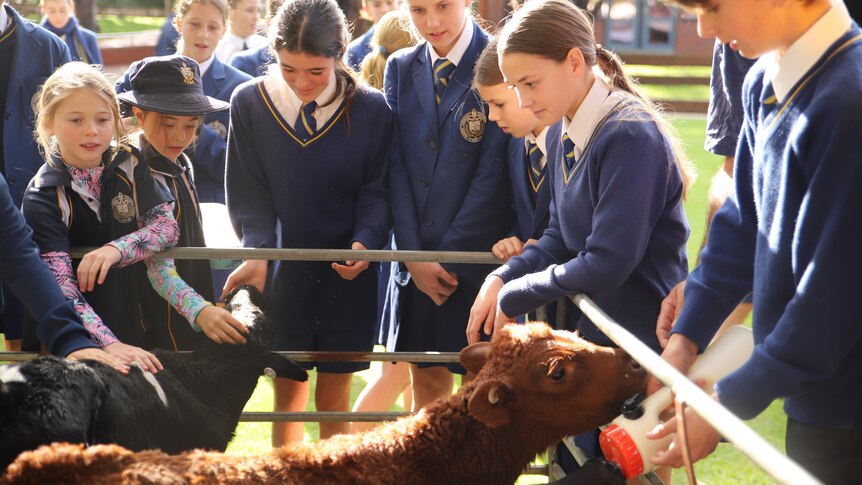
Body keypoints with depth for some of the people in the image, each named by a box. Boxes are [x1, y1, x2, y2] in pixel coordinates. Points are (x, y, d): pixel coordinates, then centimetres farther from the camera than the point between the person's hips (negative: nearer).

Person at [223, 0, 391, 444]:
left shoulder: (370, 108, -8)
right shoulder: (249, 102, -7)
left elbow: (375, 191, -3)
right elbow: (249, 192, -3)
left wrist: (364, 242, -21)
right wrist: (258, 252, -19)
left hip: (344, 274, -1)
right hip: (281, 272, 1)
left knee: (333, 398, 7)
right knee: (288, 393, 9)